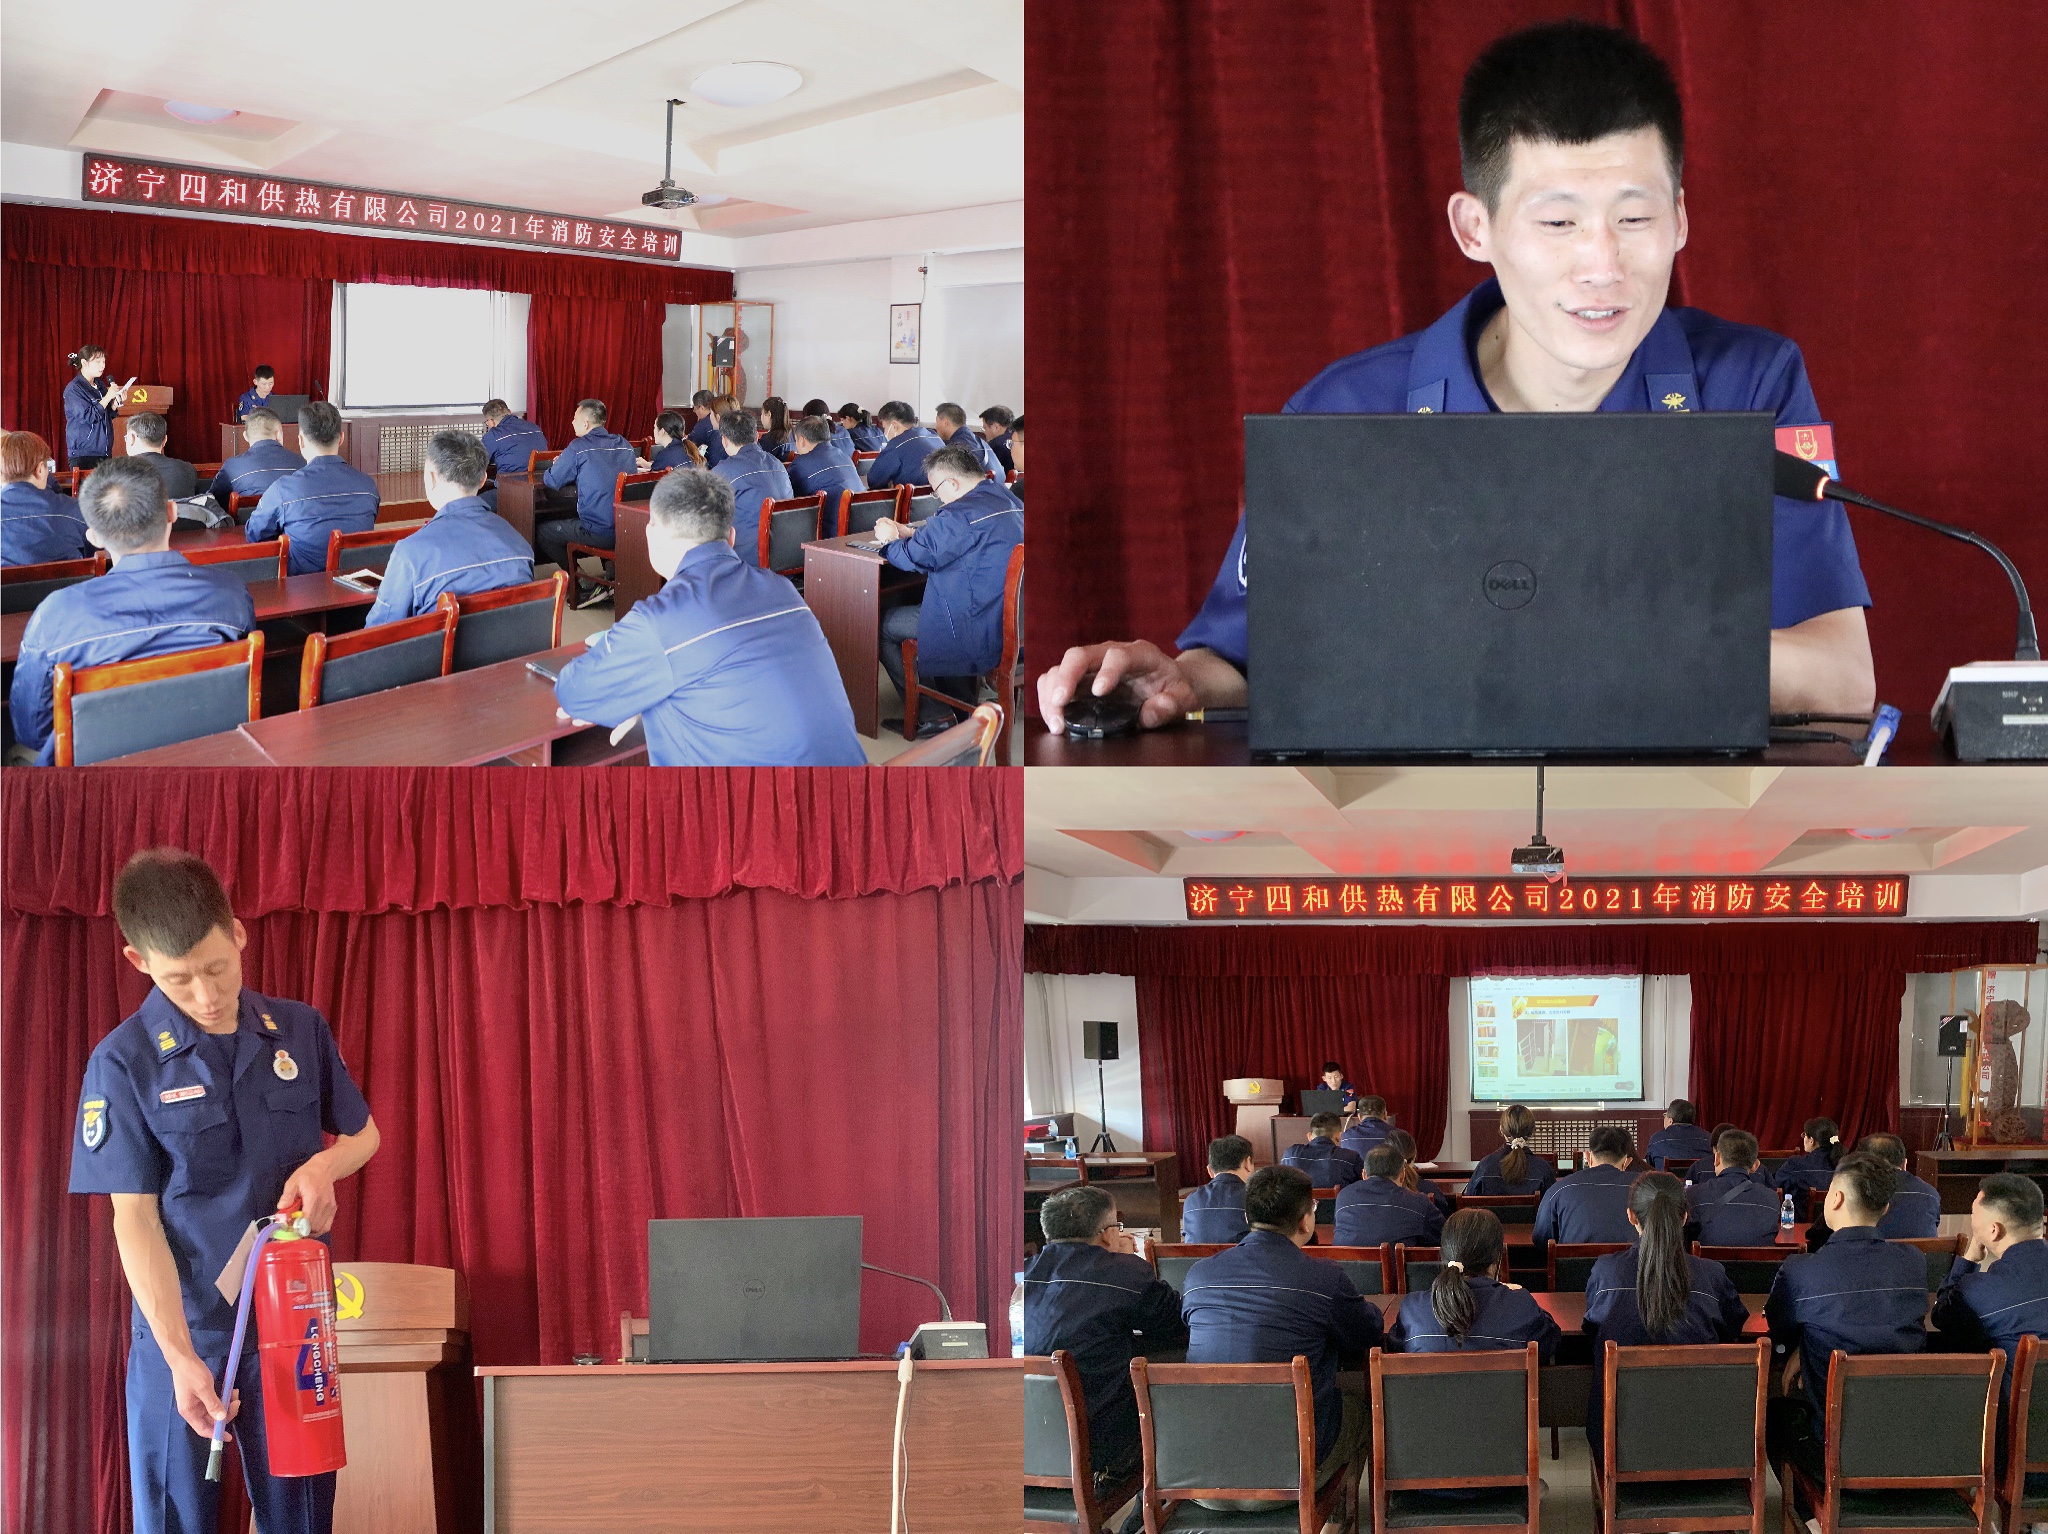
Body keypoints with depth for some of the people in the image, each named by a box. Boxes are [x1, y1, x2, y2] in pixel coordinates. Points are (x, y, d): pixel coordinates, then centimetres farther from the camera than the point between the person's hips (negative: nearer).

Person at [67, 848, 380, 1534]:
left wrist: (322, 1166, -8)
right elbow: (135, 1219, -9)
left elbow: (362, 1134, 16)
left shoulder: (300, 1031, 2)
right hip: (180, 1327, -3)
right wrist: (181, 1359, -18)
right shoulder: (124, 1061, -8)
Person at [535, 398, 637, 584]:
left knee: (541, 532, 12)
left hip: (600, 533, -7)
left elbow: (552, 481, -2)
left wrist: (556, 465, 19)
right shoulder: (624, 445, 8)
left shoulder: (578, 447, -10)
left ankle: (578, 580, 17)